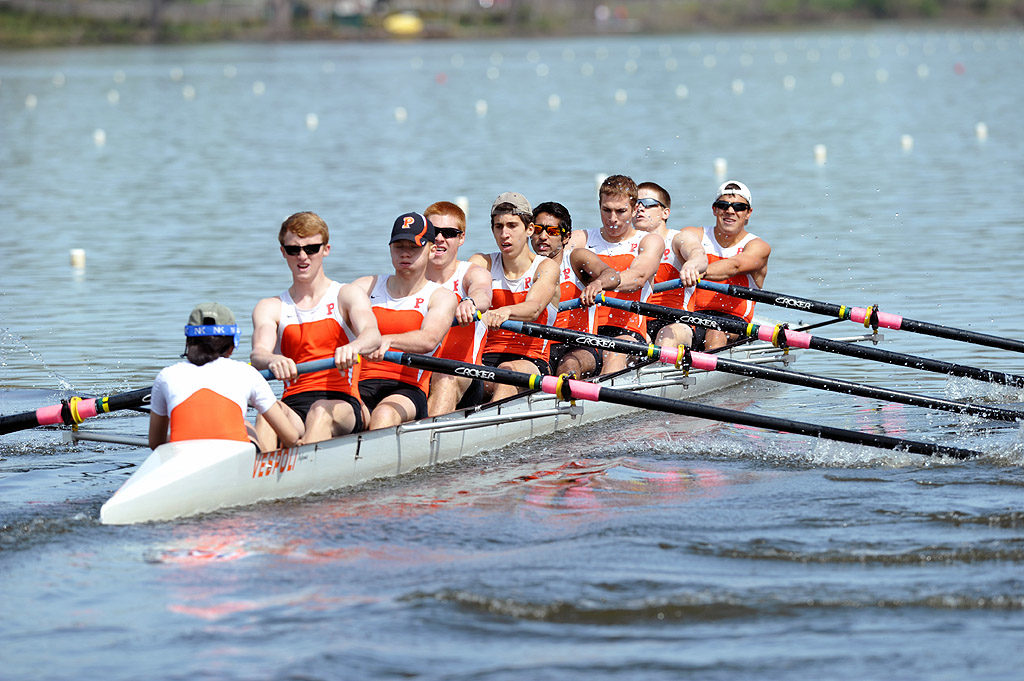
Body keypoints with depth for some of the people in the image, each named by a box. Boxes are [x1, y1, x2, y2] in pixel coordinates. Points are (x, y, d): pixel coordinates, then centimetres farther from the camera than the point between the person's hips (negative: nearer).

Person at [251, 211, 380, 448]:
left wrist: (352, 347, -38)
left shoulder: (346, 296, 9)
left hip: (343, 404, -2)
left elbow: (372, 334, -11)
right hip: (294, 406, 2)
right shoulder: (270, 308, 16)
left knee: (321, 411, -35)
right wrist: (272, 360, -31)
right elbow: (259, 352, -4)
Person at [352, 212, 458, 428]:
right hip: (361, 386, 3)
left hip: (408, 390, -3)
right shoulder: (366, 287, 19)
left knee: (385, 413, -38)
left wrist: (388, 340, -34)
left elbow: (429, 340, -13)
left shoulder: (441, 297, 8)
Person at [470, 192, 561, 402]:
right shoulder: (482, 263, 10)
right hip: (488, 359, 4)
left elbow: (533, 309, -21)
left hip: (532, 362, -4)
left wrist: (505, 312, -45)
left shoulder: (546, 268, -1)